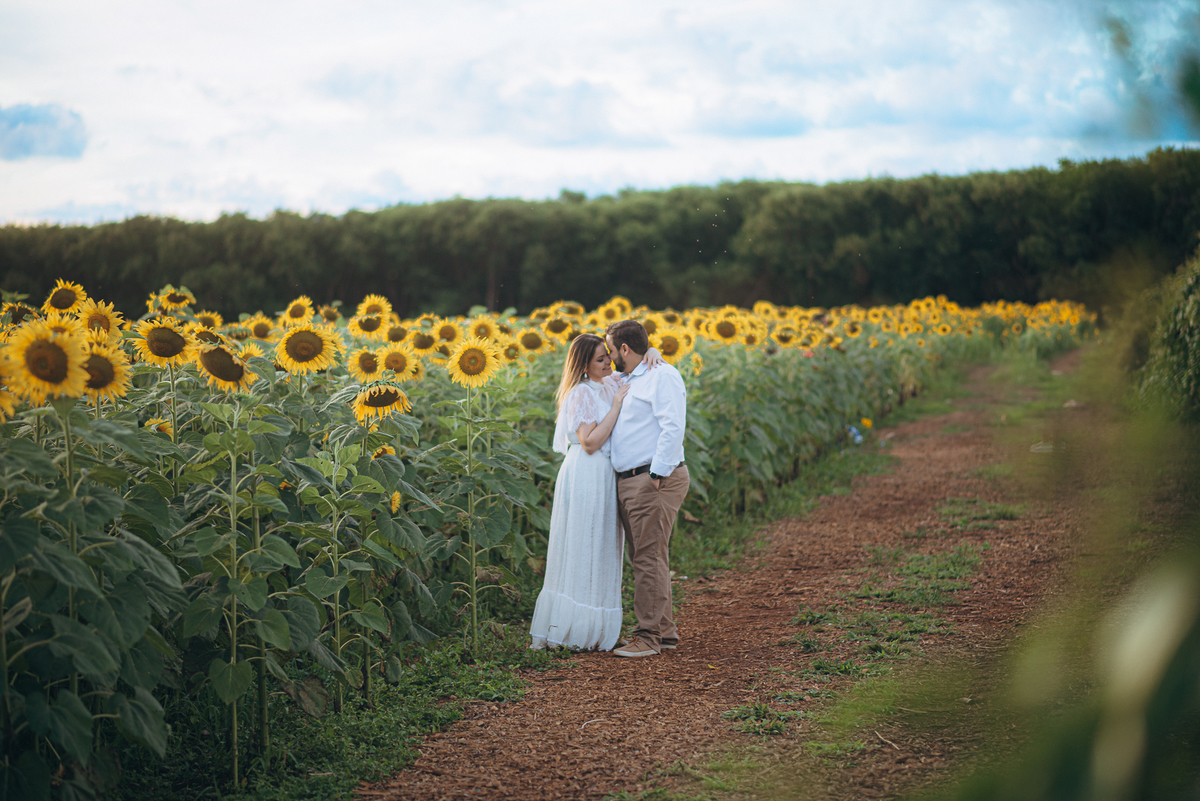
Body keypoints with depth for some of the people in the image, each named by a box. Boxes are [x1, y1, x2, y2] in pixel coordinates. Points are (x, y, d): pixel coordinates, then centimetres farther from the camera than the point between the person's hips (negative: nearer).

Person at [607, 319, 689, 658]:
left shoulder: (662, 376, -6)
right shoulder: (626, 383, 22)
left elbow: (672, 428, -17)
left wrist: (658, 475, -21)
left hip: (653, 481, -10)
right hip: (628, 482, 10)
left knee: (649, 559, -8)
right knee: (644, 560, 12)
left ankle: (649, 637, -5)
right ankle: (665, 631, 20)